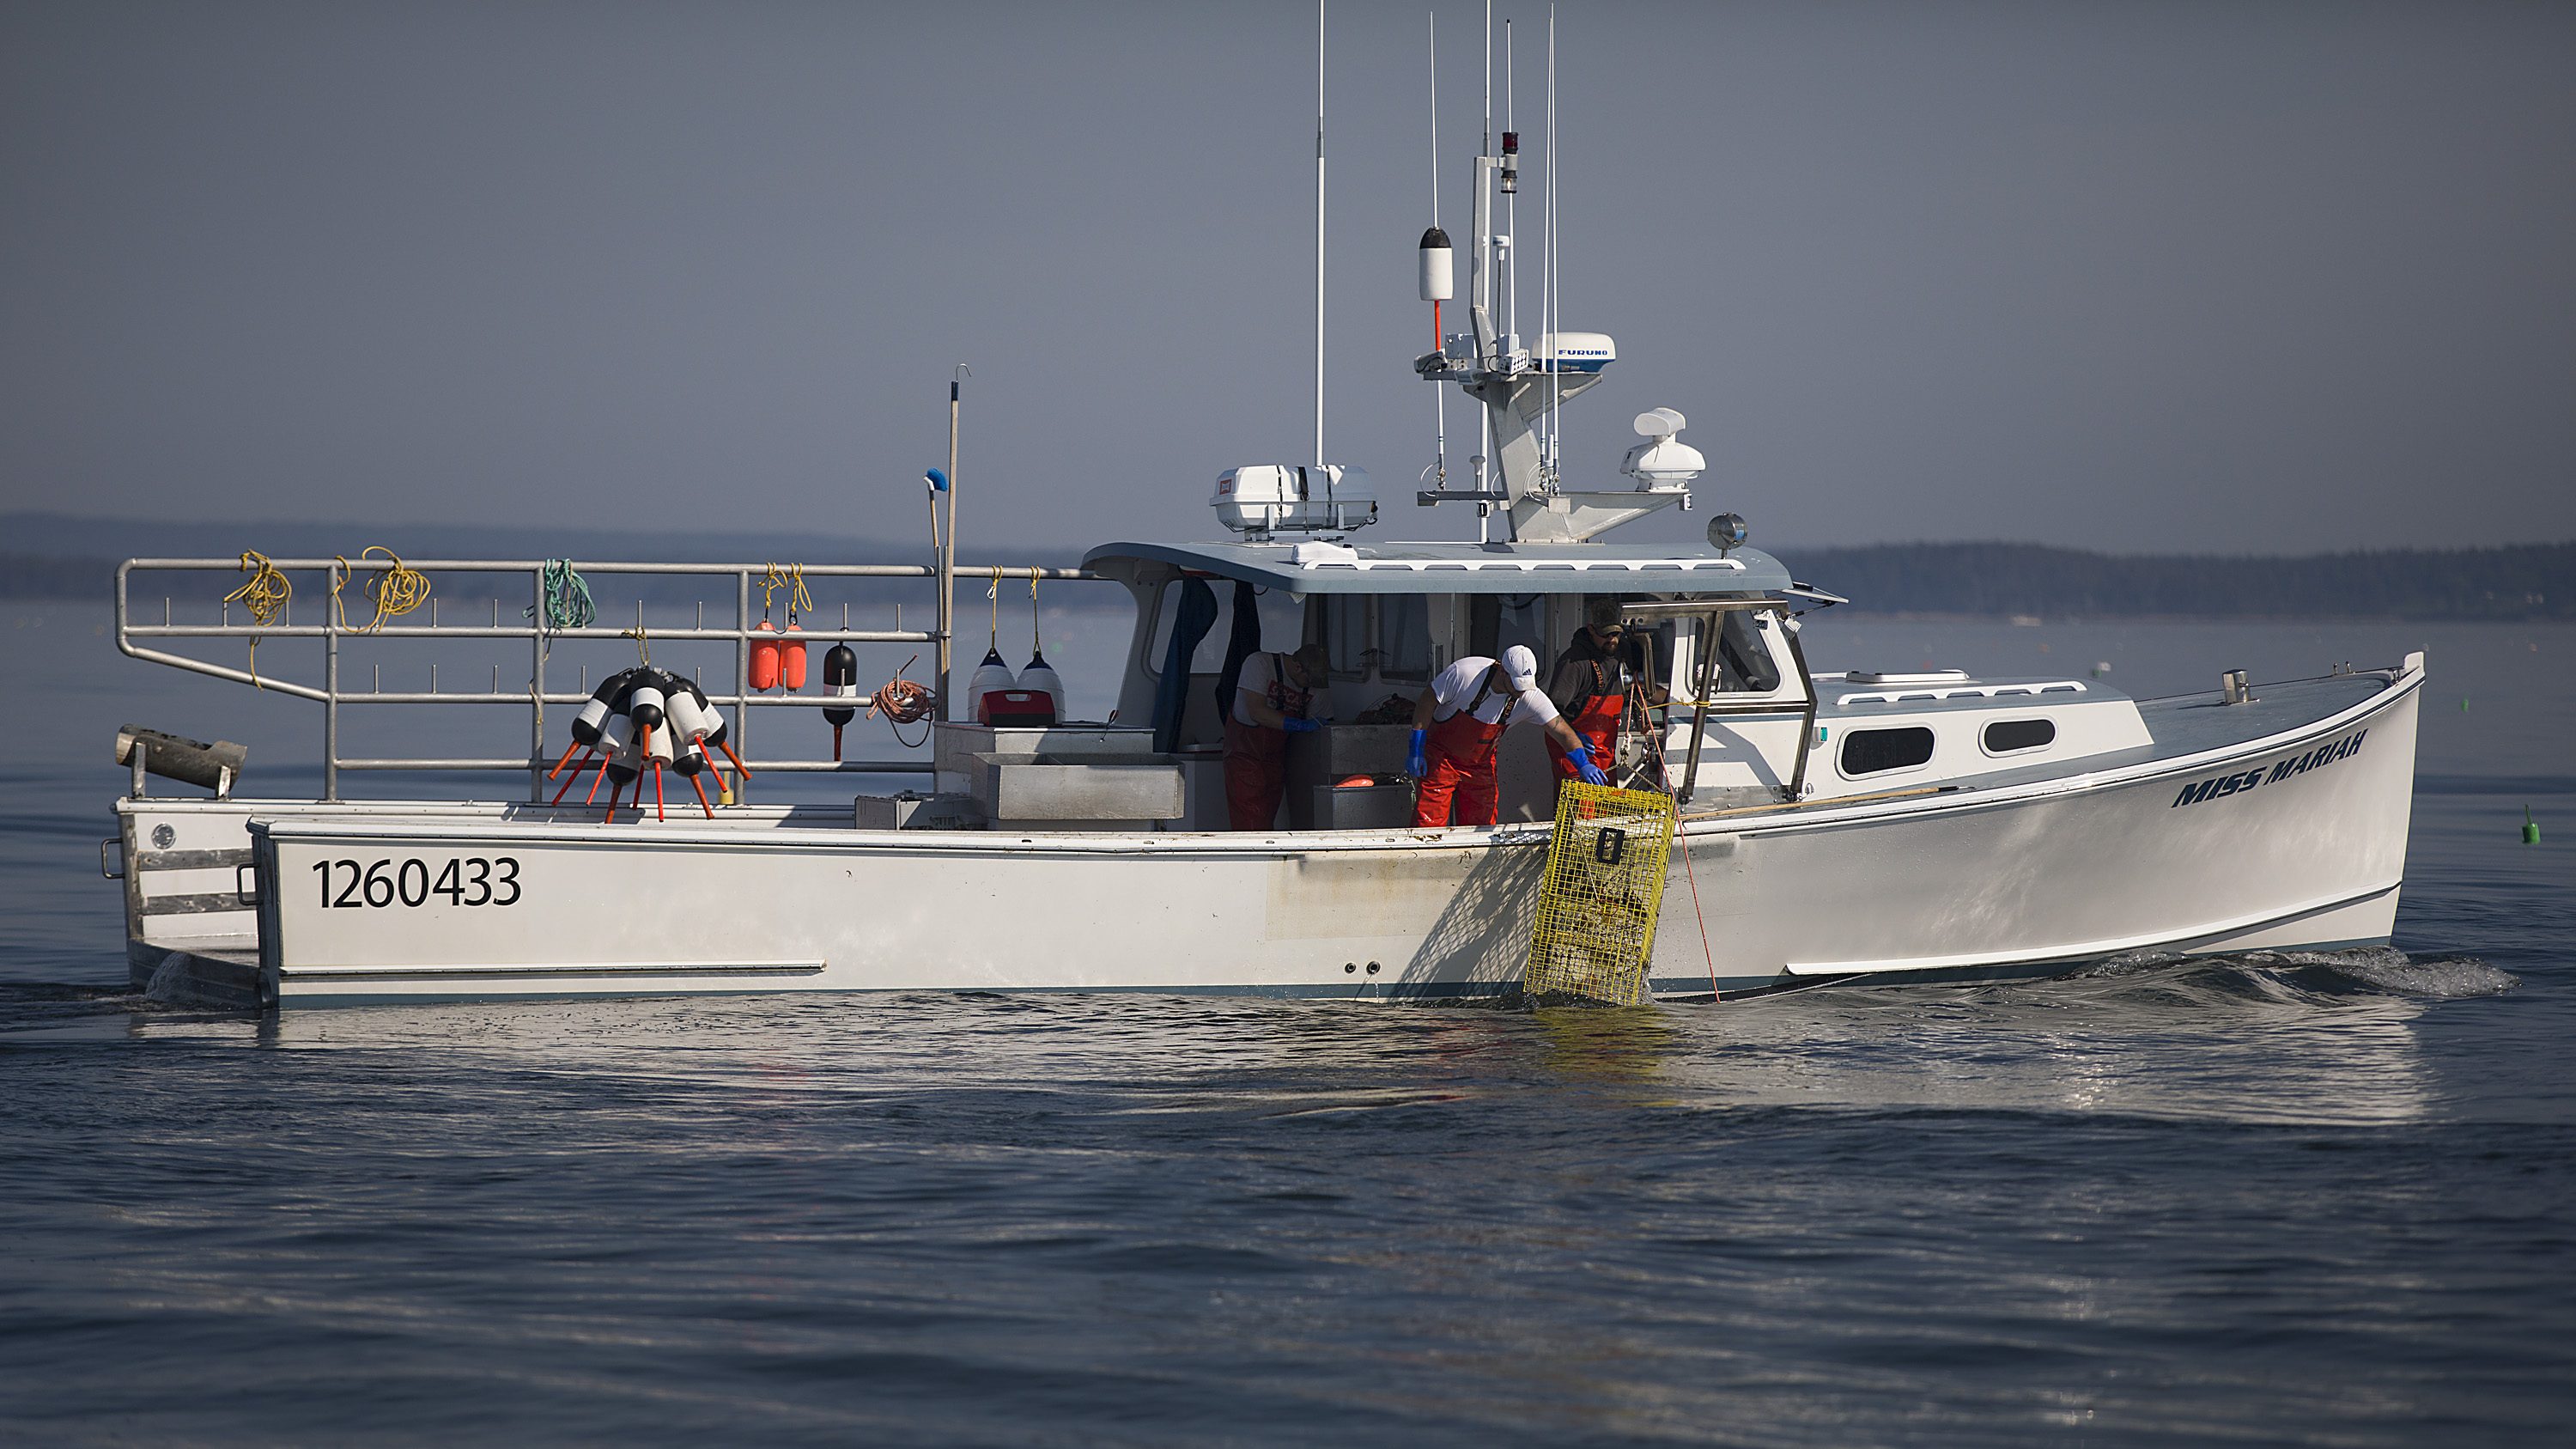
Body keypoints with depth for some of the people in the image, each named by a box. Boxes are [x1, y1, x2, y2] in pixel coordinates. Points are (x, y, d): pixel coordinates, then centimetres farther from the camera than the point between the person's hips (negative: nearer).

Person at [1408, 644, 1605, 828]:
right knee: (1429, 823, -11)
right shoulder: (1464, 673, -26)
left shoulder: (1530, 697, -18)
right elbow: (1427, 702, -15)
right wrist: (1416, 751, -15)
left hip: (1480, 766, 4)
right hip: (1441, 757, -4)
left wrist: (1583, 765, -33)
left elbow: (1561, 730, -17)